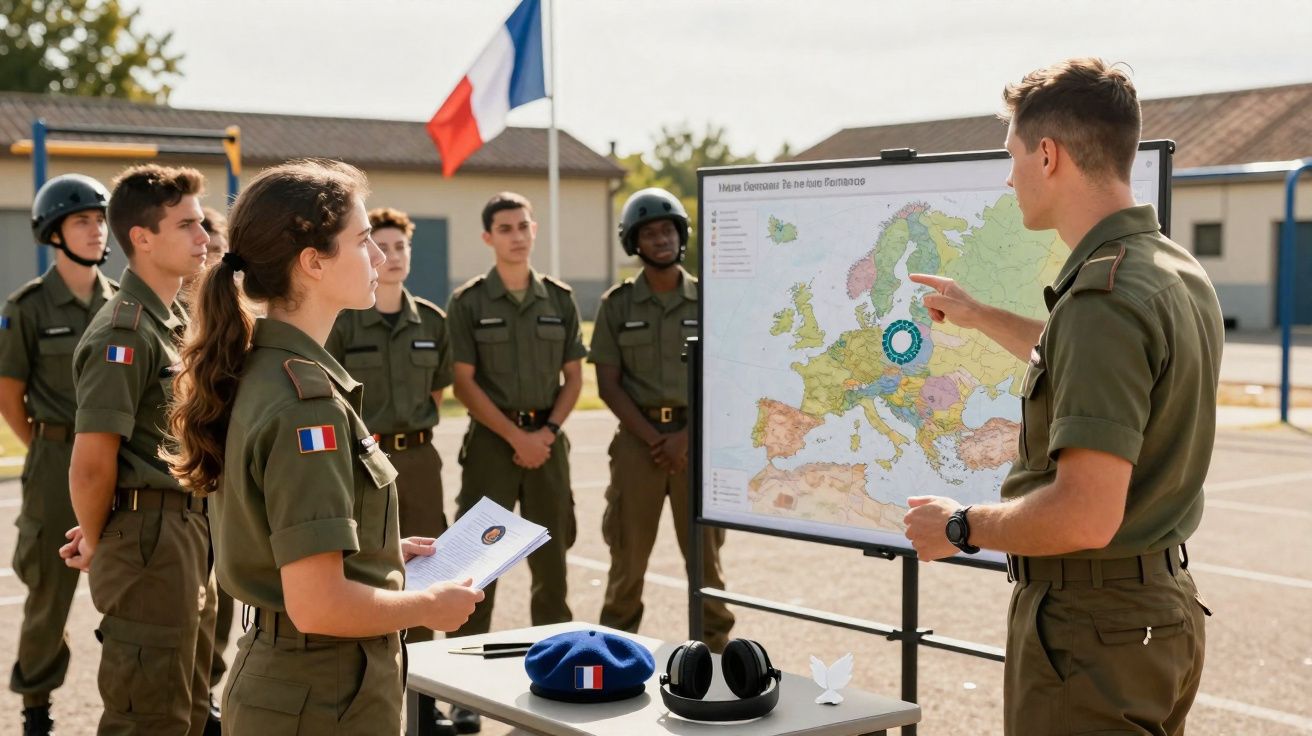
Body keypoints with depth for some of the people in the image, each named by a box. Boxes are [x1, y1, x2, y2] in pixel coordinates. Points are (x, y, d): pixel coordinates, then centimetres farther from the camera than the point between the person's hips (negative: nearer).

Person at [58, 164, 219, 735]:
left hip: (188, 534, 9)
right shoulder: (124, 331, -18)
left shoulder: (175, 322, 12)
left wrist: (99, 533, 14)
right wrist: (95, 541, -6)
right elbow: (92, 462, -22)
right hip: (148, 539, -9)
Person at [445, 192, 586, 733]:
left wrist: (548, 431, -5)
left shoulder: (559, 299, 7)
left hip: (548, 439, 3)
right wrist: (515, 436, -11)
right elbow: (464, 383, -6)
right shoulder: (468, 302, -2)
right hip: (491, 439, -3)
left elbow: (573, 377, 9)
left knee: (551, 558, 7)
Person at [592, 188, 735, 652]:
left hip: (697, 438, 0)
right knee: (629, 549, 4)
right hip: (637, 438, 0)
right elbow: (608, 384, -1)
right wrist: (652, 438, -11)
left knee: (704, 548, 4)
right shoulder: (617, 304, 3)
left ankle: (715, 643, 15)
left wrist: (685, 437, -11)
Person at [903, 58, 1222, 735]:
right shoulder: (1179, 274, 7)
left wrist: (961, 527, -14)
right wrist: (979, 317, 39)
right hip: (1166, 608, 10)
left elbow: (1088, 515, -30)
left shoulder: (1103, 295, -25)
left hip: (1090, 627, -10)